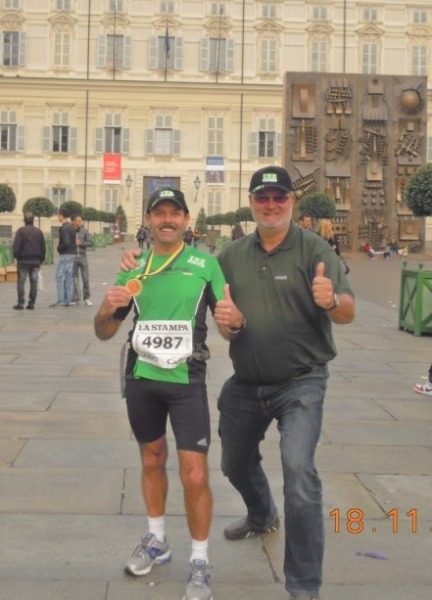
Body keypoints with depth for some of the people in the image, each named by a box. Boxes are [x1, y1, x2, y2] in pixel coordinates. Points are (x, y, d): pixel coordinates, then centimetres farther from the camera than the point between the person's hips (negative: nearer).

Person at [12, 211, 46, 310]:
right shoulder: (39, 231, 6)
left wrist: (17, 257, 2)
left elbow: (16, 246, -11)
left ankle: (21, 303, -3)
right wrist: (40, 260, 16)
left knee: (21, 282, 1)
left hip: (23, 261, -4)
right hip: (35, 261, 4)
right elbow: (43, 248, 9)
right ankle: (31, 303, 6)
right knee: (34, 282, 6)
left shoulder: (21, 230, -7)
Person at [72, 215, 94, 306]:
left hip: (83, 257, 1)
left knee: (86, 278, -1)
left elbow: (91, 242, 1)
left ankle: (87, 298, 7)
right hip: (72, 258, -1)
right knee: (74, 278, 5)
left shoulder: (84, 231, 4)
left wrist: (80, 243, -11)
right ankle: (75, 298, 13)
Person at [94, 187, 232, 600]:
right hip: (141, 379, 4)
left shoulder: (205, 263, -4)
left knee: (195, 476, -6)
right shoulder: (133, 267, 5)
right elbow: (104, 333, 9)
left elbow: (228, 323, -1)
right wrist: (107, 309, -14)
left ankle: (199, 564, 13)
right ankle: (156, 541, 39)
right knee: (152, 461, 19)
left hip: (187, 380, -3)